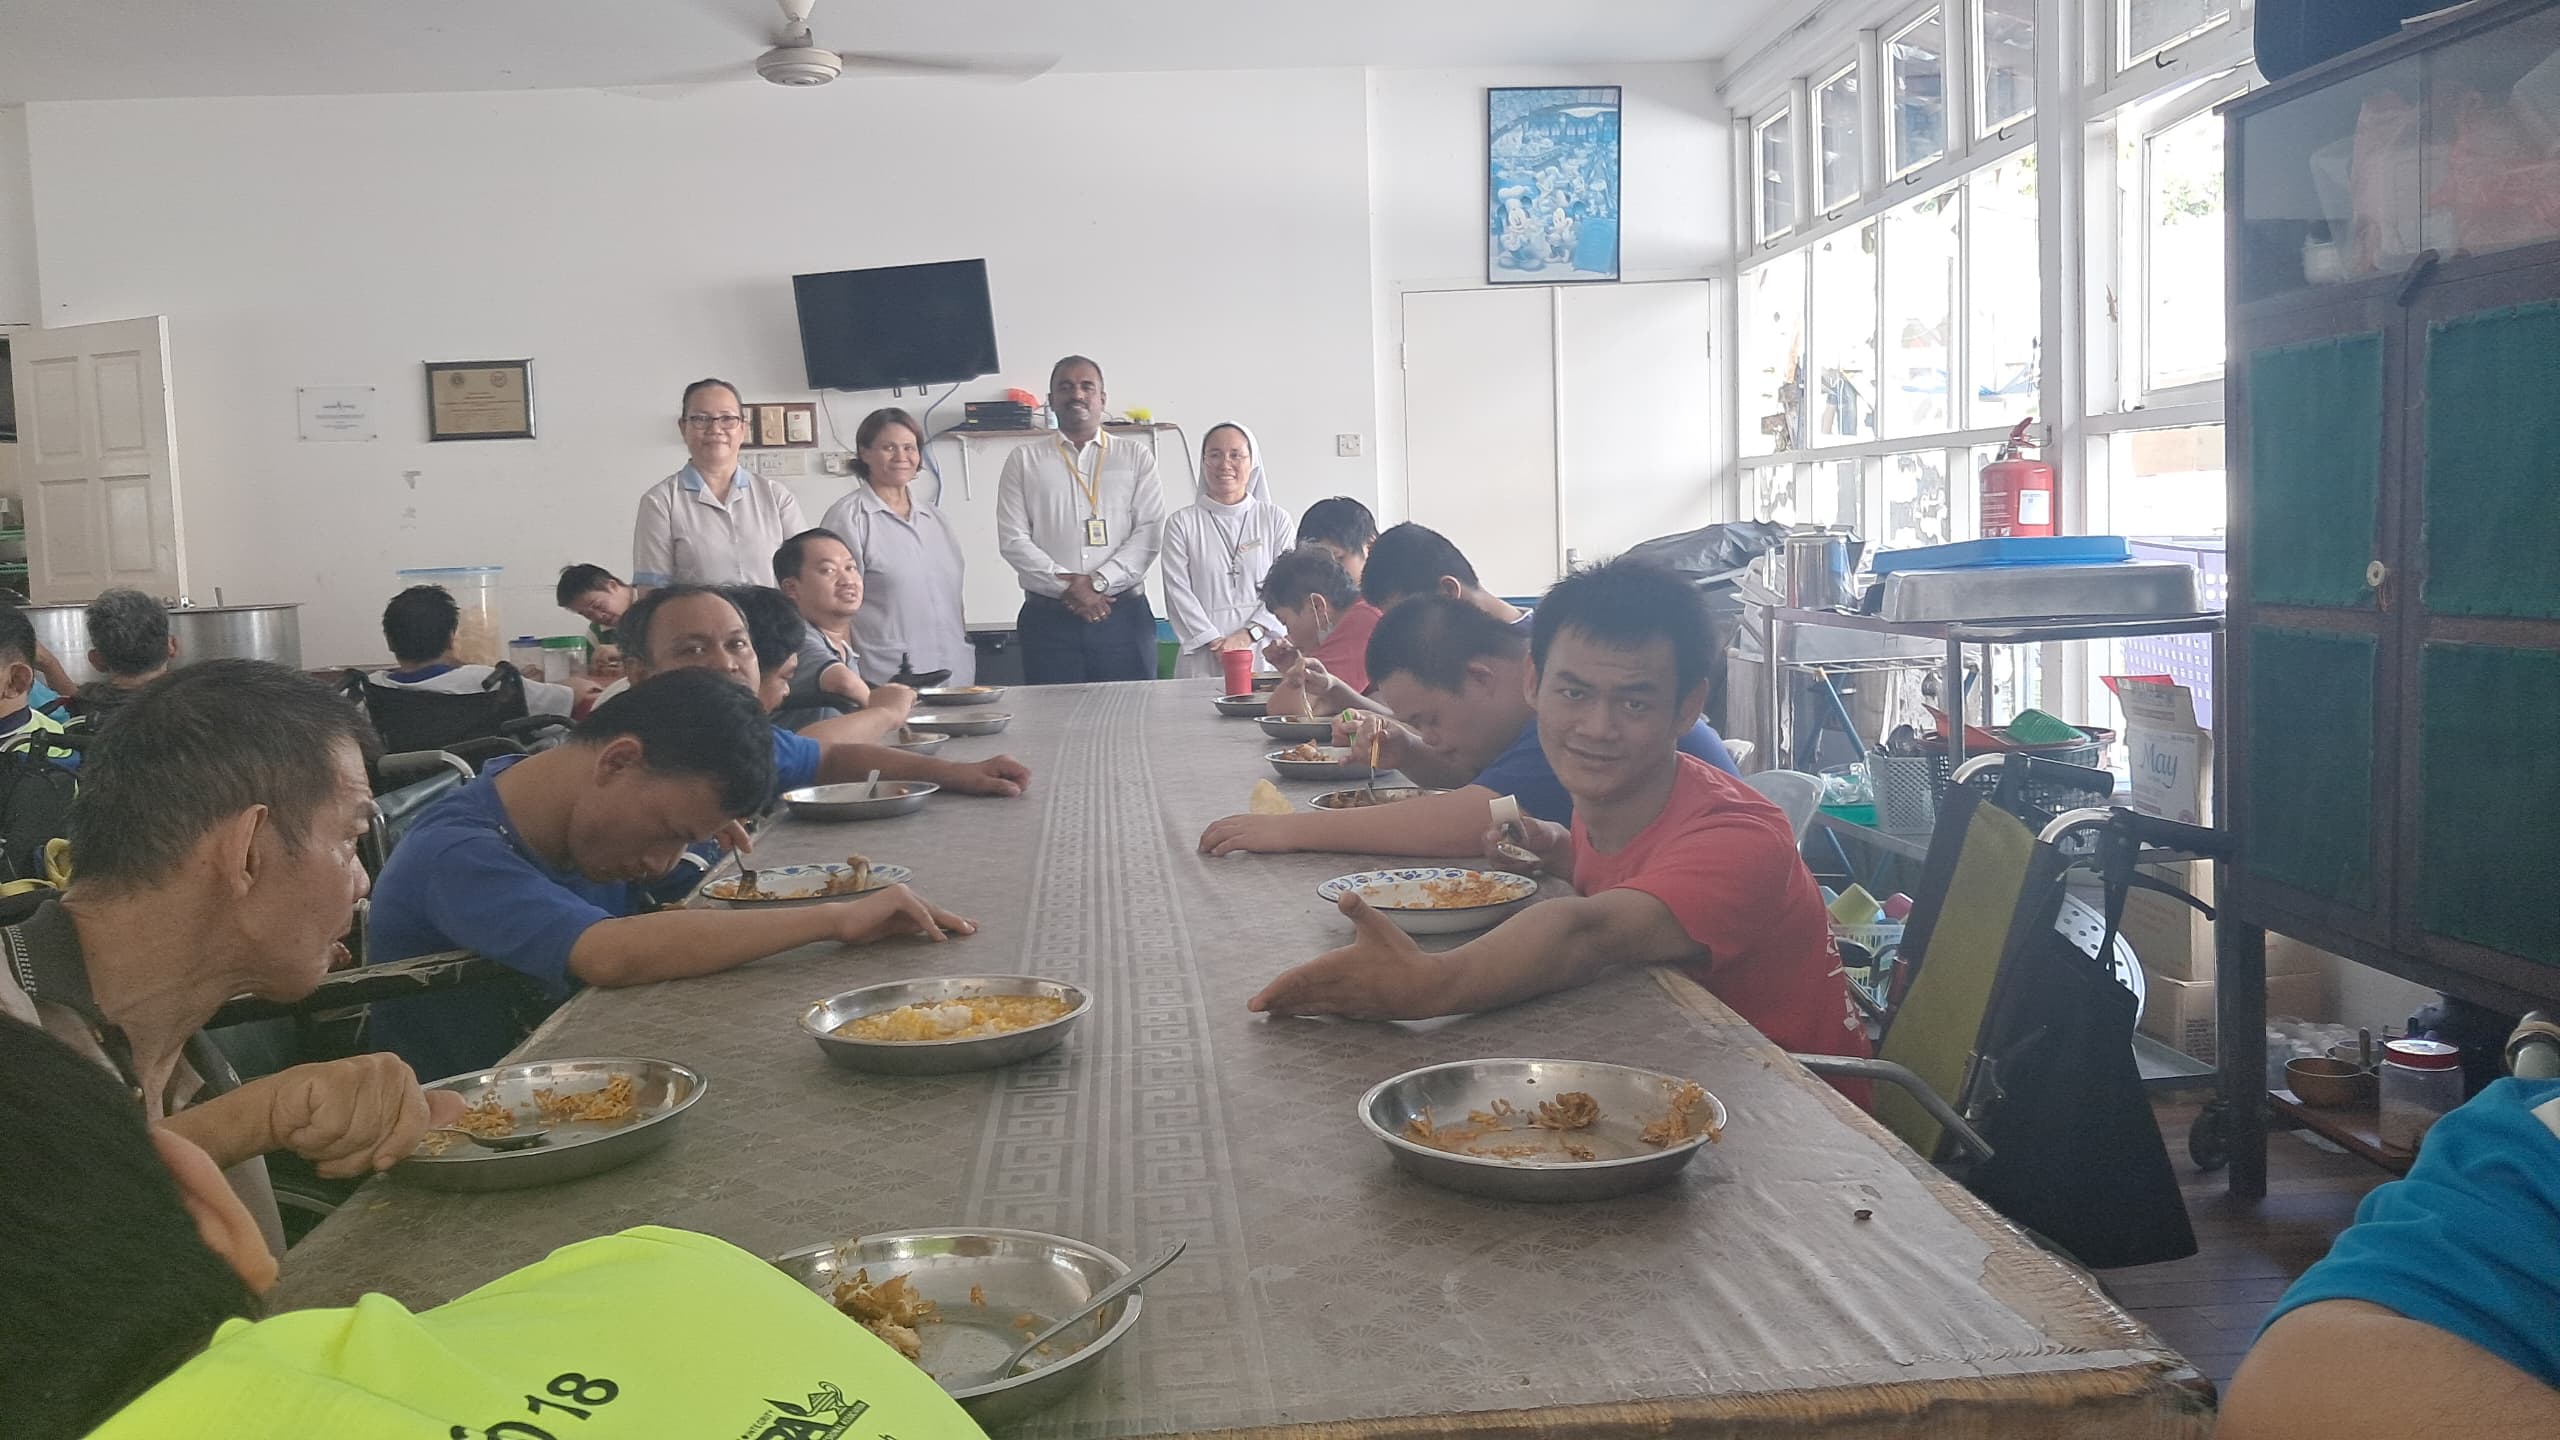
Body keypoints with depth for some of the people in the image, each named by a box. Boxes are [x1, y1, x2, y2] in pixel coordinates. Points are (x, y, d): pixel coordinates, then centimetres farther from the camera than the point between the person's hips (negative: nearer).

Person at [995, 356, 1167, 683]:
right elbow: (1012, 539, 2)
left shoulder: (1137, 458, 11)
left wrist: (1099, 582, -11)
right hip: (1048, 617, 0)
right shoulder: (1023, 461, 11)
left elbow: (1150, 532, 1)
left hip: (1123, 616, 0)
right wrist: (1067, 587, -10)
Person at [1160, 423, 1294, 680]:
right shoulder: (1182, 523, 8)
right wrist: (1215, 642, -10)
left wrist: (1248, 634, -12)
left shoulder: (1276, 519, 10)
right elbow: (1178, 592, 0)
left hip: (1264, 654, 1)